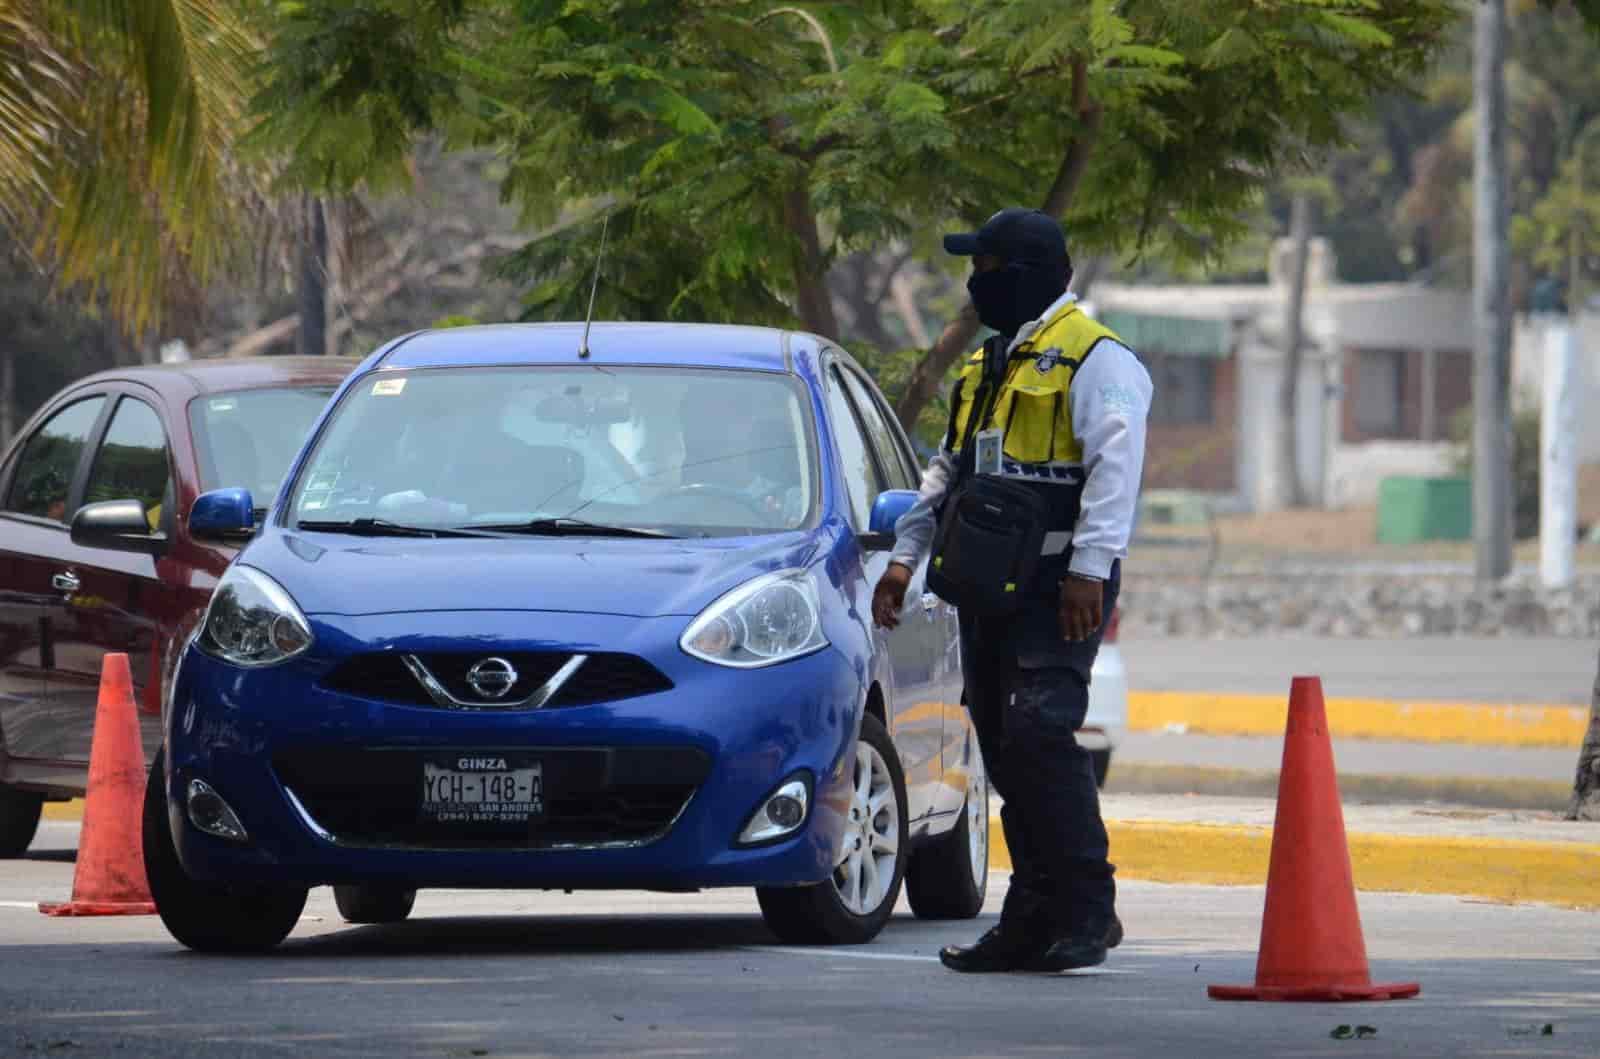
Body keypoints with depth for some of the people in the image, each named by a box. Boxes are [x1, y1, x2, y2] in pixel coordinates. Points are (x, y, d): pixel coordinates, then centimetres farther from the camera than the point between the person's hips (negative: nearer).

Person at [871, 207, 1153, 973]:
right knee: (1005, 748, 6)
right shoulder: (990, 367, 22)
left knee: (1039, 732, -18)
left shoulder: (1094, 359, -7)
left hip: (1057, 589, -9)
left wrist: (1091, 569, -26)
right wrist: (905, 556, 20)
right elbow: (949, 470, 28)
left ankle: (1088, 911, -13)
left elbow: (1114, 468, -18)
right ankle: (1033, 918, 9)